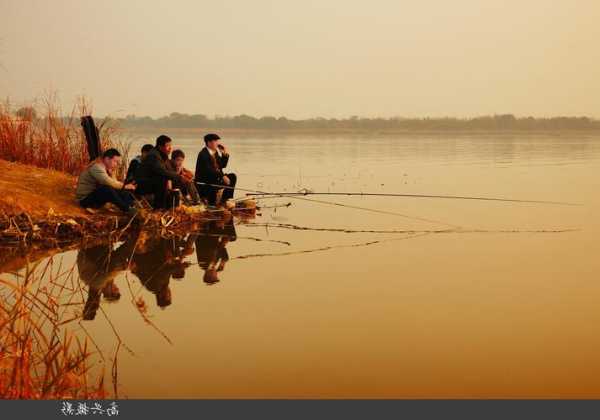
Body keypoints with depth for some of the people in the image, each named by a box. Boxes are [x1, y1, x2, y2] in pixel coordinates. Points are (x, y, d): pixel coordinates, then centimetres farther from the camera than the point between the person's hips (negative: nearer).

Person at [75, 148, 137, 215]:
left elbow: (114, 183, 4)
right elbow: (109, 183, -32)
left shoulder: (106, 168, 10)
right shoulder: (97, 167, -20)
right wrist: (125, 186, -23)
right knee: (107, 189, -34)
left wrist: (112, 173, -10)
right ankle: (127, 209, -27)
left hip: (96, 196, 10)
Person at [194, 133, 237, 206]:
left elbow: (223, 165, 13)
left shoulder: (216, 152, 10)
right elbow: (208, 170, -26)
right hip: (203, 182, -9)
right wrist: (222, 176, -32)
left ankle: (225, 200, 0)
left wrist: (225, 154, 0)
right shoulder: (203, 154, -16)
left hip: (215, 178, 9)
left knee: (232, 176, -1)